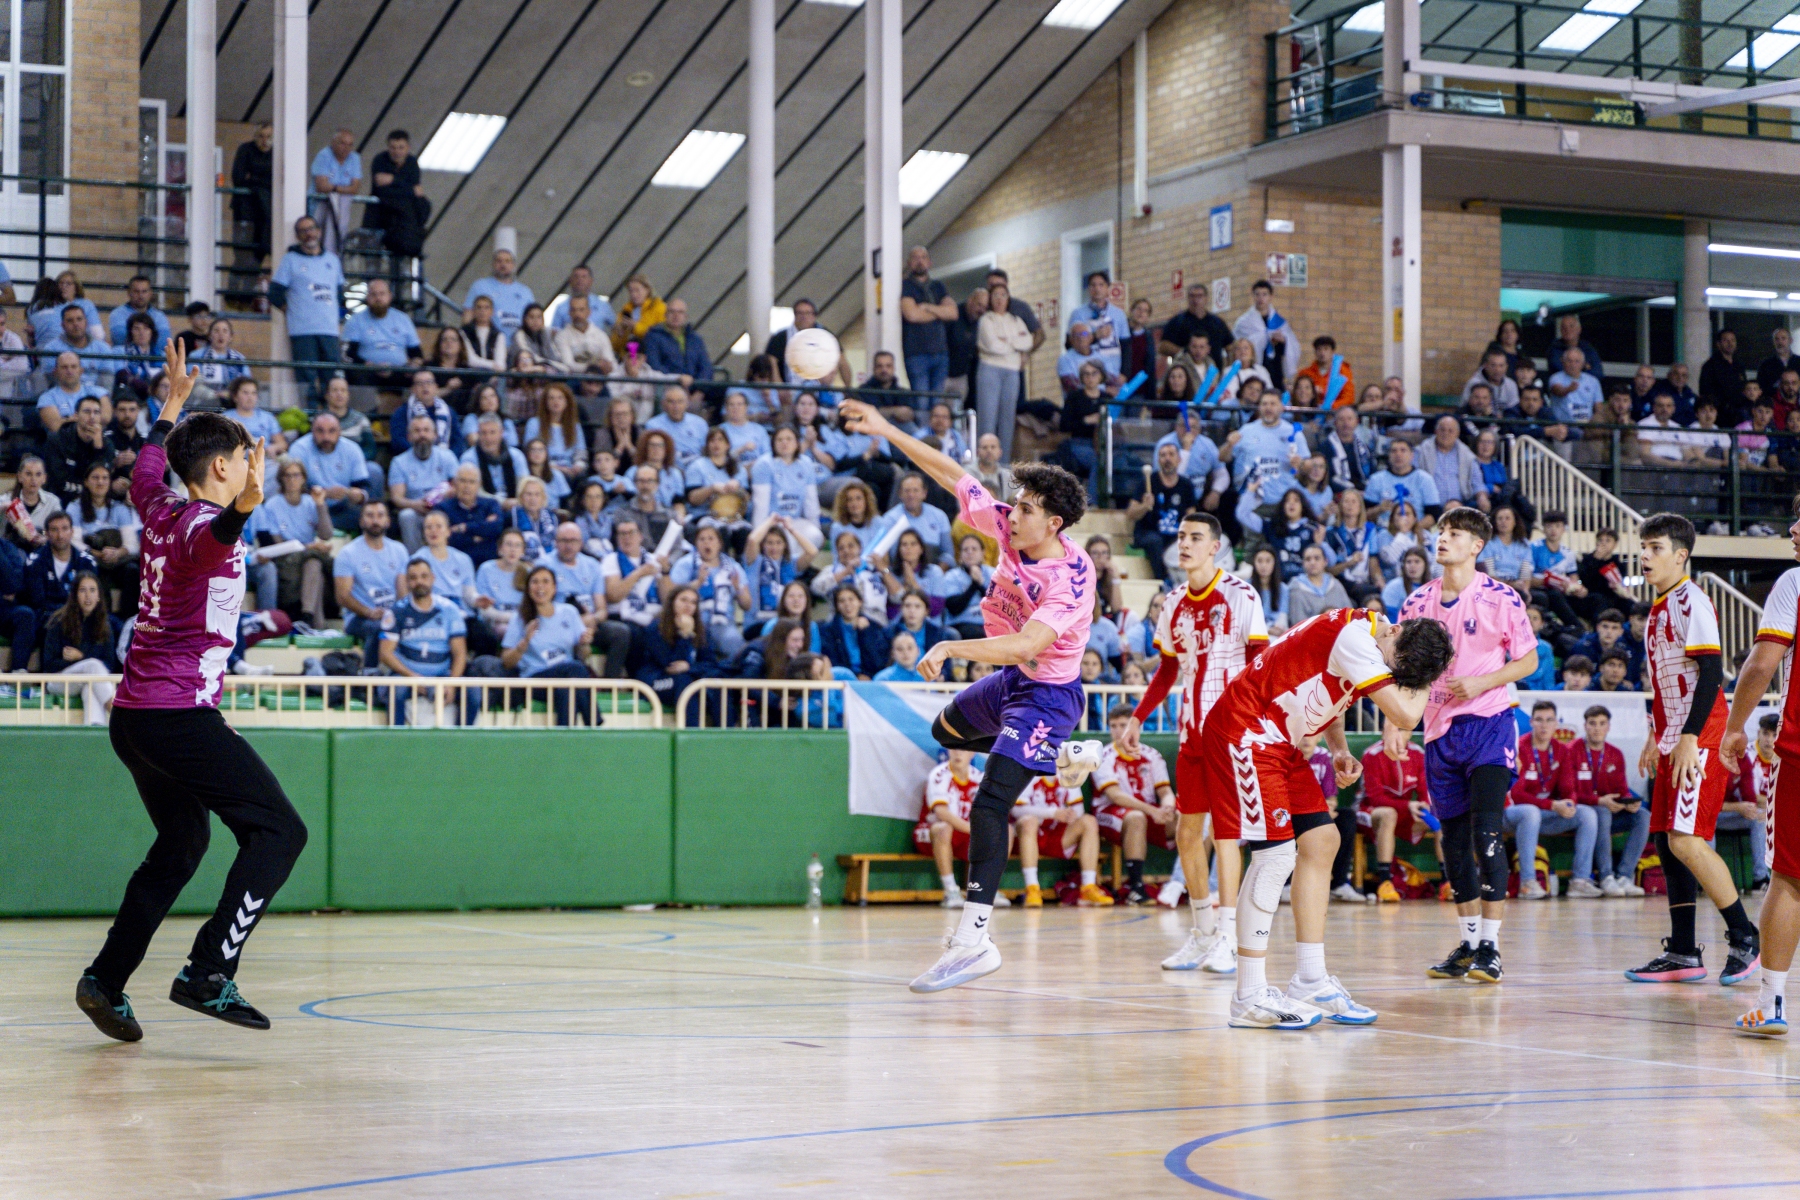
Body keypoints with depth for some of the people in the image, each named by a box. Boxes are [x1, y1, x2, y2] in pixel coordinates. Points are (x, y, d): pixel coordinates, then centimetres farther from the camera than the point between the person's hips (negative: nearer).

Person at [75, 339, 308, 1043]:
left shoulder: (162, 512, 11)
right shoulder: (204, 529, -13)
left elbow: (146, 471, 36)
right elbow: (214, 536, -40)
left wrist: (174, 403, 49)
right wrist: (243, 509, -61)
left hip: (133, 714, 10)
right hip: (181, 713, -10)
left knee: (181, 842, 22)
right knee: (279, 831, -9)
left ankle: (106, 979, 19)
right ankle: (208, 975, -18)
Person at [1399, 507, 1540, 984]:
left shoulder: (1501, 598, -5)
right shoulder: (1418, 602, 8)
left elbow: (1528, 660, 0)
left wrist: (1481, 683, -13)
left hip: (1488, 724, -5)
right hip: (1439, 730, 5)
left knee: (1487, 833, -13)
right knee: (1453, 839, 8)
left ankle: (1490, 945, -9)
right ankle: (1468, 941, 19)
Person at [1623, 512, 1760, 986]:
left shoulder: (1690, 601, -10)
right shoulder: (1659, 608, 17)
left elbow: (1711, 672, -18)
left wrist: (1690, 738, -22)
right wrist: (1656, 736, 25)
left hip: (1700, 740, -10)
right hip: (1674, 740, 10)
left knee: (1686, 839, -16)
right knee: (1667, 841, 7)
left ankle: (1744, 937, -6)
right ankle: (1683, 952, 10)